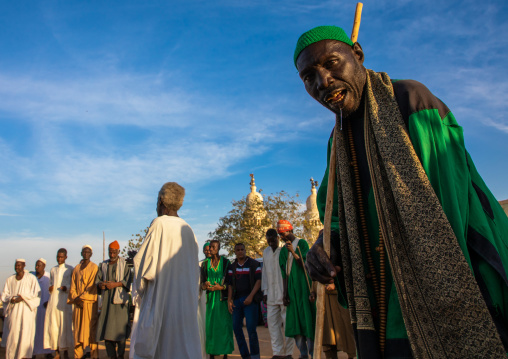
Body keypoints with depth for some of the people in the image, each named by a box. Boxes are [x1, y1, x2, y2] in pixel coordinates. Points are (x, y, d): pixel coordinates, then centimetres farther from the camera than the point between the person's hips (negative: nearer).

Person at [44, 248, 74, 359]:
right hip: (53, 299, 4)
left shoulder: (70, 269, 4)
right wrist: (50, 288, 1)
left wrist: (67, 288, -15)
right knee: (53, 325, 0)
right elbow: (50, 283, 23)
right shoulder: (53, 270, 16)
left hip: (64, 300, -4)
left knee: (65, 325, -5)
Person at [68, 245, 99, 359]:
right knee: (78, 329, 5)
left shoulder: (94, 267, 0)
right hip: (78, 303, 5)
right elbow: (73, 286, 10)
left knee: (91, 328, -4)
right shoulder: (76, 268, 14)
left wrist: (81, 297, -12)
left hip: (90, 302, -5)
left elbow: (92, 285, -8)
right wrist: (76, 299, -5)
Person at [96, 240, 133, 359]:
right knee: (106, 327, 0)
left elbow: (128, 280, -4)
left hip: (119, 298, -3)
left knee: (120, 326, -8)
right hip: (107, 299, 4)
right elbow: (97, 279, 13)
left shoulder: (124, 264, 6)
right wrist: (101, 284, -9)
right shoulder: (104, 265, 17)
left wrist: (115, 284, -18)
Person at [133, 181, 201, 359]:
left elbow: (143, 259, -10)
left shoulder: (159, 224, -9)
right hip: (187, 299, 6)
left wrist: (141, 286, 5)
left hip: (161, 297, -6)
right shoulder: (188, 230, 8)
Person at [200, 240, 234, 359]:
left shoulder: (225, 262, 2)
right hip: (211, 297, 3)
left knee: (224, 323, -3)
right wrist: (204, 285, -14)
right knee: (210, 323, 1)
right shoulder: (205, 263, 10)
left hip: (223, 296, -2)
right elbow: (202, 280, 8)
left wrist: (221, 287, -14)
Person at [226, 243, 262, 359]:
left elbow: (259, 280, -4)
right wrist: (229, 299, 1)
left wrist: (250, 296, -13)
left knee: (251, 327, -8)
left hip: (250, 299, -4)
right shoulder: (232, 267, 12)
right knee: (236, 327, 4)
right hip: (237, 300, 5)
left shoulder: (254, 264, 1)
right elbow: (230, 284, 12)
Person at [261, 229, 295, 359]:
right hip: (271, 295, 5)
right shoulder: (266, 252, 12)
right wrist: (265, 292, 12)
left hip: (285, 293, -5)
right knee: (272, 322, 6)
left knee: (287, 322, 1)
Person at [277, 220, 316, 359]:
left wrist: (293, 252, -21)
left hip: (304, 286, -5)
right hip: (292, 288, 5)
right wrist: (285, 294, 9)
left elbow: (305, 265, -9)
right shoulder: (283, 250, 12)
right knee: (295, 321, 4)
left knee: (307, 318, -5)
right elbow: (284, 274, 12)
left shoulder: (302, 243, -1)